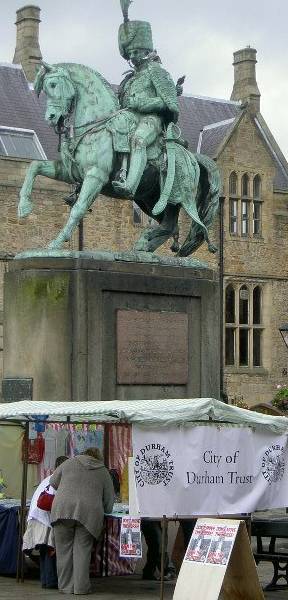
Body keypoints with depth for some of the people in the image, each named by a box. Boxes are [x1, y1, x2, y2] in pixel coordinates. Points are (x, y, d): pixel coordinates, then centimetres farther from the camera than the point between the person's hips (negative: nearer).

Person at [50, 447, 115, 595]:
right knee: (82, 550, 5)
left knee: (64, 549, 7)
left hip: (63, 509, 0)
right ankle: (81, 587, 3)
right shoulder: (104, 472, 16)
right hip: (89, 513, 0)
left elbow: (53, 482, 26)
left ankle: (66, 586, 9)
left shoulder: (70, 462, 17)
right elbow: (109, 504, 18)